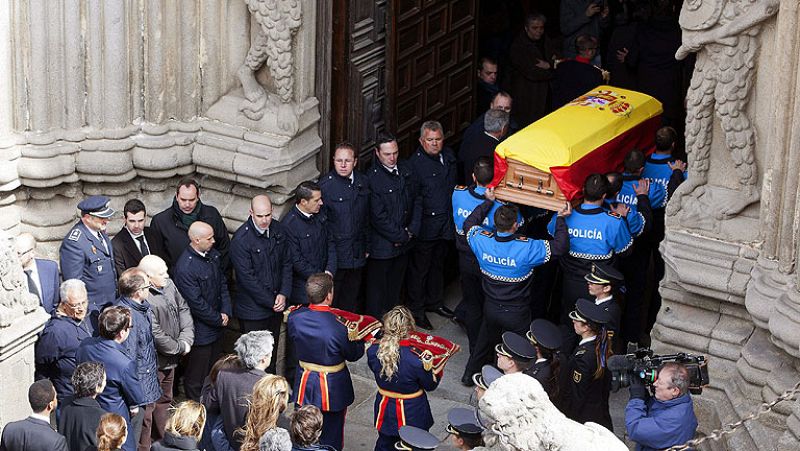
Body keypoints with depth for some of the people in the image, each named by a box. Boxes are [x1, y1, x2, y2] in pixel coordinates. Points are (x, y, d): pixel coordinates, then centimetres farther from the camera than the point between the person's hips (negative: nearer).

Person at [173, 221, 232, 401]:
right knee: (196, 379, 6)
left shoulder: (213, 254, 0)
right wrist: (219, 319, -10)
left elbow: (222, 283, 10)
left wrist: (225, 312, -2)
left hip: (217, 327, 8)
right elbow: (196, 303, -21)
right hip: (200, 330, -8)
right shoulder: (185, 267, -26)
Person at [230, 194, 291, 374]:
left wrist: (284, 294, -7)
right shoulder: (241, 239, -21)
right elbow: (247, 278, -19)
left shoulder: (278, 230, -2)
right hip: (253, 310, -6)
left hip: (275, 304, 6)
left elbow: (286, 263, 6)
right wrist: (271, 301, -16)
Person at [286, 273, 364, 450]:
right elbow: (353, 355, -12)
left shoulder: (295, 317, -16)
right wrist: (362, 342, 7)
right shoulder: (338, 328, -29)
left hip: (305, 384, 4)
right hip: (332, 388, -4)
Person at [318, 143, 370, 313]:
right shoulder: (325, 185, -13)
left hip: (357, 254, 5)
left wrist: (366, 246, 13)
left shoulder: (363, 182, 4)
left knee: (352, 303, 14)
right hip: (335, 254, -5)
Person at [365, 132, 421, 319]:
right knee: (377, 293, 4)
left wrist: (412, 231, -3)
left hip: (403, 246, 7)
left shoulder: (404, 171, 4)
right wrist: (401, 236, -12)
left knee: (395, 289, 19)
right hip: (381, 246, -7)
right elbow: (378, 217, -19)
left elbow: (416, 201, 10)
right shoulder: (371, 178, -19)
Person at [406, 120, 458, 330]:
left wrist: (453, 215, 15)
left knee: (438, 264, 22)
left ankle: (435, 302, 38)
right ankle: (416, 310, 15)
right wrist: (415, 225, -20)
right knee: (419, 268, 3)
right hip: (425, 226, -7)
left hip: (446, 223, 7)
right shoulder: (415, 162, -17)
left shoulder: (448, 156, 5)